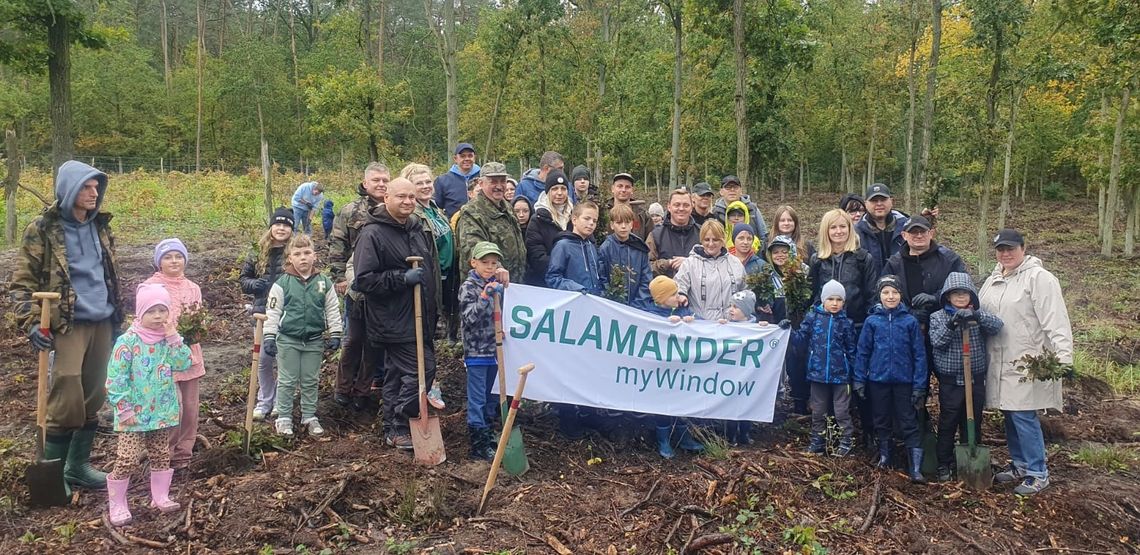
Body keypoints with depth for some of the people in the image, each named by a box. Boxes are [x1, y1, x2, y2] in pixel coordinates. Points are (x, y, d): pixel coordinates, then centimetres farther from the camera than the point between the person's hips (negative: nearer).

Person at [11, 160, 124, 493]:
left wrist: (118, 319, 20)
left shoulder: (100, 227, 12)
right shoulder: (43, 230, -6)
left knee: (94, 398, 9)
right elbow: (22, 281, -5)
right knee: (67, 399, -8)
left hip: (102, 323, 6)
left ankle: (78, 465, 22)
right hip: (69, 325, -6)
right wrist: (31, 323, -15)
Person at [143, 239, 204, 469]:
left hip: (189, 353, 5)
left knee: (191, 408, 9)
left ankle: (183, 454, 22)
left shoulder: (193, 288, 10)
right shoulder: (151, 286, -6)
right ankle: (166, 457, 5)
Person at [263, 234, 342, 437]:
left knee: (310, 381, 12)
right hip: (288, 339, -2)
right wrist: (270, 337, -8)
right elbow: (273, 311, -5)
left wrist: (335, 335, 2)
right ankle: (284, 418, 17)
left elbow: (333, 310, 4)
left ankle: (309, 416, 24)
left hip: (314, 340, 2)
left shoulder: (324, 283, -1)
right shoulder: (282, 283, -7)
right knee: (287, 381, 6)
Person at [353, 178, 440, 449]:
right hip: (394, 322, -8)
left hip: (418, 319, 8)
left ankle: (393, 430, 26)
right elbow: (364, 280, -18)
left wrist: (432, 312, 24)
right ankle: (399, 429, 2)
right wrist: (402, 278, -23)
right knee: (423, 370, -11)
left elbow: (430, 269, 27)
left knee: (396, 374, 15)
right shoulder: (372, 234, -13)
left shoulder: (418, 229, 13)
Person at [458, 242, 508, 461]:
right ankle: (478, 444, 2)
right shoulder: (468, 287, -10)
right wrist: (485, 296, -29)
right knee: (477, 398, -2)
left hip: (493, 349, 7)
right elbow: (470, 317, -20)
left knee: (490, 395, 17)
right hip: (476, 350, -7)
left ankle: (487, 433, 30)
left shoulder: (495, 284, 10)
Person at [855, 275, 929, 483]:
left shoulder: (910, 321, -4)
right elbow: (863, 352, 3)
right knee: (881, 422, 15)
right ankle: (884, 457, 32)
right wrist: (859, 380, 0)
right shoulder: (872, 321, -1)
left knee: (909, 424, 0)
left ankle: (916, 468, 1)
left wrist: (919, 385, -5)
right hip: (878, 379, 2)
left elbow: (919, 354, -2)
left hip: (904, 380, -1)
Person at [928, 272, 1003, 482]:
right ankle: (944, 464, 16)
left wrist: (976, 315, -33)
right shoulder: (938, 317, -1)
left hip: (975, 379, 2)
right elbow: (936, 342, -13)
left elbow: (997, 325, -16)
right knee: (947, 424, 6)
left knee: (973, 424, 12)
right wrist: (951, 324, -27)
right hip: (950, 381, -2)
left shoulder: (979, 315, 3)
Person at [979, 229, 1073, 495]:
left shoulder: (1039, 277, -10)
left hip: (1027, 363, -7)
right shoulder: (992, 281, 14)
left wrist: (1063, 357, -24)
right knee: (1010, 415, 14)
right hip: (1000, 363, 7)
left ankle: (1038, 473, 6)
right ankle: (1020, 464, 27)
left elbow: (1055, 320, -18)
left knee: (1024, 416, -6)